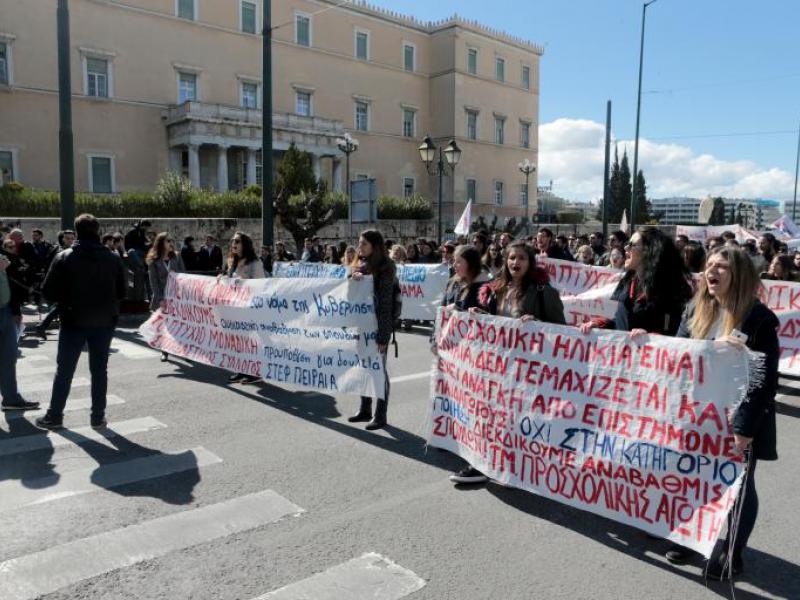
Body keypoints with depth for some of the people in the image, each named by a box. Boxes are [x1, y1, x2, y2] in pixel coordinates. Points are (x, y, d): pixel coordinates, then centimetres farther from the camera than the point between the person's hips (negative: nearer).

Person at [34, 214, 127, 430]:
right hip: (104, 322, 1)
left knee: (64, 370, 10)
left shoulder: (64, 258, -7)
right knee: (99, 370, 9)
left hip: (73, 321, -1)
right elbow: (122, 292, 1)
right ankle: (98, 417, 13)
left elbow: (49, 292, -8)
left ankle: (54, 416, 17)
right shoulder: (113, 258, -2)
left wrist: (66, 298, 11)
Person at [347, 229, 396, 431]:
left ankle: (380, 416, 10)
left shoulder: (384, 269, -12)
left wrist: (382, 336, -20)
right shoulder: (359, 265, 9)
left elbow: (385, 304, -16)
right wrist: (353, 276, -11)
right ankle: (365, 410, 26)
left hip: (378, 325, -7)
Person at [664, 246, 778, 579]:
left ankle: (732, 553, 29)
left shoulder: (759, 318, -16)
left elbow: (765, 380, -16)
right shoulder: (696, 310, 0)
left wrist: (744, 427, -18)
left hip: (739, 419, -5)